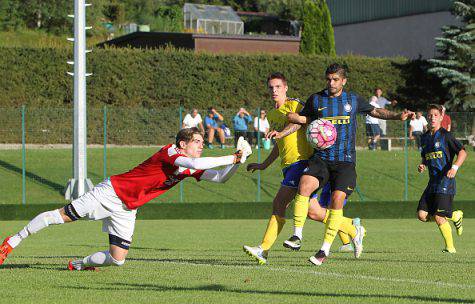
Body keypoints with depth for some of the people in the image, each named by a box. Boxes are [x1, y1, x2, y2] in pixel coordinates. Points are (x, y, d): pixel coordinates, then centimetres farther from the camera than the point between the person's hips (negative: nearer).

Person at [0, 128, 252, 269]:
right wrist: (233, 157, -32)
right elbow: (197, 164, -36)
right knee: (62, 216, -9)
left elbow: (220, 178, 7)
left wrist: (238, 162, -9)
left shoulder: (189, 169, 5)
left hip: (126, 209, 8)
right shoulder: (170, 152, -19)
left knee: (118, 259, -4)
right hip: (112, 191, -8)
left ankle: (79, 264, 22)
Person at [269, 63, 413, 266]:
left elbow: (375, 112, 22)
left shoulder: (353, 100, 8)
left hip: (345, 160, -1)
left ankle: (325, 250, -6)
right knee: (304, 185, -25)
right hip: (321, 158, 1)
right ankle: (297, 236, -17)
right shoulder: (316, 100, 7)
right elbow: (300, 120, 15)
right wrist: (281, 133, 0)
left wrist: (398, 116, 11)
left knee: (337, 199, -16)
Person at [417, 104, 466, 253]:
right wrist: (422, 165, 6)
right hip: (432, 182, 7)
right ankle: (456, 216, 19)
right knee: (422, 215, -3)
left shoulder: (445, 135, -6)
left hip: (445, 181, -7)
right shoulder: (425, 137, 15)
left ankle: (450, 247, 7)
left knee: (438, 218, -14)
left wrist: (455, 167, -26)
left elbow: (462, 152, -11)